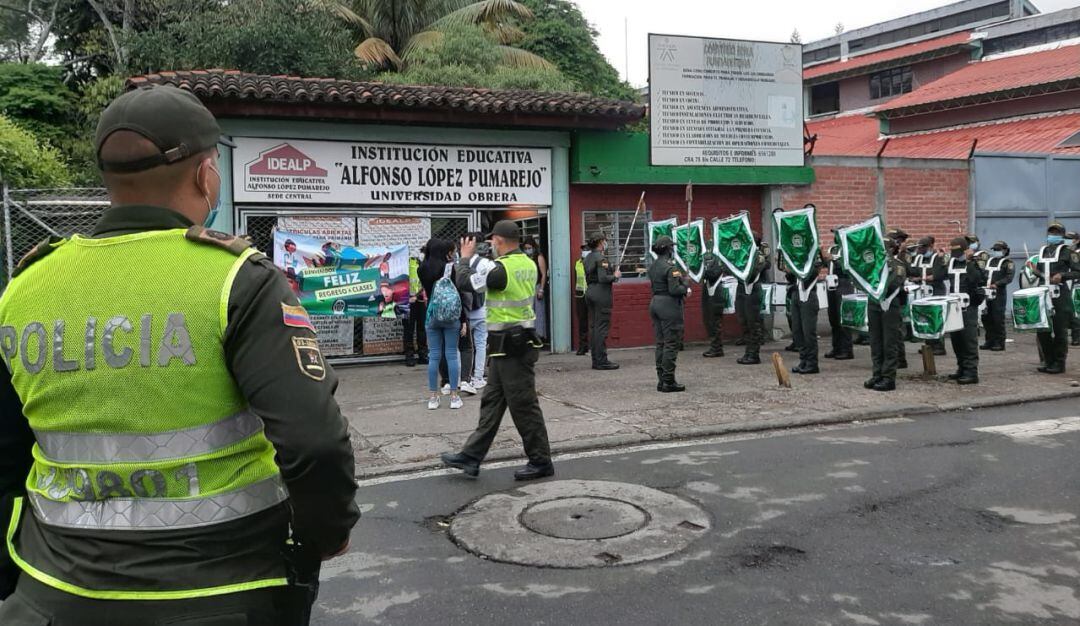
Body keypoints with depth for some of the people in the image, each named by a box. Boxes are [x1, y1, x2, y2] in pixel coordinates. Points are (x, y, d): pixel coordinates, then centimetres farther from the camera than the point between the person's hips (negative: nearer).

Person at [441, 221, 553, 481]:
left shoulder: (502, 268, -20)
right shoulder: (529, 264, 7)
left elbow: (465, 283, -13)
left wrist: (465, 258, 4)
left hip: (510, 346, -10)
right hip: (521, 340, 10)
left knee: (524, 405, 0)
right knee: (491, 401, 13)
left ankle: (541, 461, 9)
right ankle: (471, 456, 19)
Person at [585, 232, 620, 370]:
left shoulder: (588, 258, 14)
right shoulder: (601, 258, -14)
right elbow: (603, 278, -22)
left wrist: (612, 275, 16)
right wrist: (615, 276, -5)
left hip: (590, 291, 9)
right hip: (601, 293, -9)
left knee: (594, 326, 11)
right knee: (602, 327, -6)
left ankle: (596, 360, 15)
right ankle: (601, 361, -5)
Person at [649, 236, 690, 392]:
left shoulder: (653, 266, 11)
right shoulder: (670, 267, -16)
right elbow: (674, 290, -22)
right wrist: (686, 283, -3)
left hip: (655, 303, 9)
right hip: (669, 305, -8)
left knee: (660, 343, 12)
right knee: (671, 344, -3)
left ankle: (661, 380, 15)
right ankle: (668, 382, -2)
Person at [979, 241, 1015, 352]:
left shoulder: (1008, 263, 0)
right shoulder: (989, 261, 19)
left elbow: (1009, 277, -13)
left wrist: (997, 284, -23)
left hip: (999, 294, -6)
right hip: (986, 294, 6)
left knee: (998, 319, -5)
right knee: (986, 318, 7)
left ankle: (1000, 343, 1)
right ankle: (990, 341, 17)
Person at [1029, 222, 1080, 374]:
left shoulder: (1068, 251, -1)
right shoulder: (1042, 251, 15)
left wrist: (1062, 275, -19)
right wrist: (1034, 270, 3)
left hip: (1060, 296, -5)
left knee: (1060, 331, -1)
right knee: (1042, 330, 6)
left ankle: (1059, 363, 6)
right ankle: (1047, 361, 16)